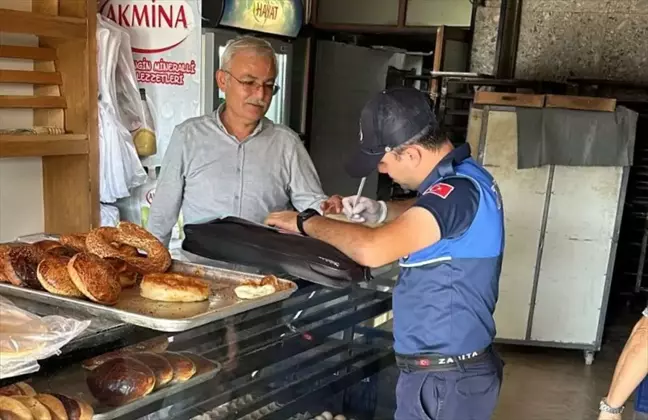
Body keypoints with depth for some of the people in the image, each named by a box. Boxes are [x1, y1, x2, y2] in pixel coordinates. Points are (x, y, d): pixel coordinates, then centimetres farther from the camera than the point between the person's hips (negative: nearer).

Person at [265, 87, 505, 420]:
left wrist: (307, 222, -20)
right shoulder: (463, 176, 5)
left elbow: (373, 250, -37)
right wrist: (382, 212, 7)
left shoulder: (457, 190, -26)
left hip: (444, 379, -9)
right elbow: (428, 213, 27)